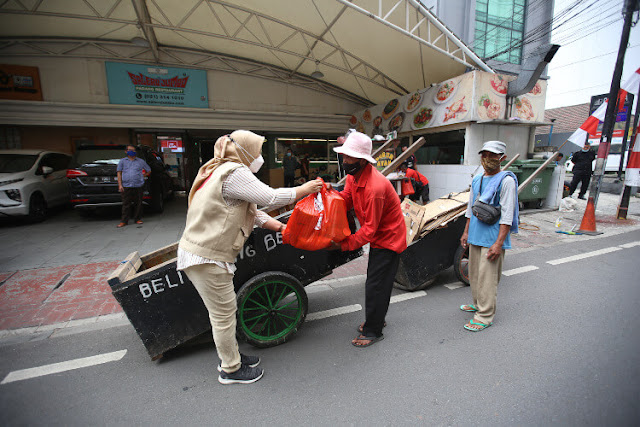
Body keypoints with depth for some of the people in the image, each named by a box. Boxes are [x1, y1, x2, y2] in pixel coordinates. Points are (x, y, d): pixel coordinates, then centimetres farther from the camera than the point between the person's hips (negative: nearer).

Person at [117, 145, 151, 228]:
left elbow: (149, 171, 22)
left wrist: (142, 176, 9)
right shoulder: (122, 161, 13)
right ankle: (124, 221, 5)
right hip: (126, 186, 0)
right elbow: (119, 173, 9)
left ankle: (138, 219, 14)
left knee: (138, 203, 3)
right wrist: (120, 185, -1)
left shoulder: (141, 161, 13)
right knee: (126, 204, -1)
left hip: (138, 186, 1)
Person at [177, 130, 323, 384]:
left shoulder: (223, 171, 16)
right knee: (223, 315, 6)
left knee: (224, 311, 21)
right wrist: (304, 189, -5)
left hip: (200, 251, 10)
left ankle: (230, 357, 39)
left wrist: (281, 227, 13)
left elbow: (251, 211, 16)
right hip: (206, 258, -10)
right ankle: (231, 370, 26)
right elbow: (271, 199, -20)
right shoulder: (234, 173, -18)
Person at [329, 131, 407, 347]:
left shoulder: (375, 187, -33)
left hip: (389, 239, -9)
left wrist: (344, 244, -28)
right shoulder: (353, 175, -4)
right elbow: (346, 200, -2)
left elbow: (370, 229, -29)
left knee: (375, 285, -1)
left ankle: (373, 331, 18)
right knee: (375, 281, 21)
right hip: (378, 237, 9)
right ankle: (376, 319, 40)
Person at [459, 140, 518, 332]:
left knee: (487, 277, -2)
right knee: (474, 273, 17)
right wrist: (466, 231, 18)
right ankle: (478, 303, 36)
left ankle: (485, 316, 10)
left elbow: (507, 215, -15)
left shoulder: (506, 180, -11)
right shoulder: (476, 180, 11)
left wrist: (499, 243, -19)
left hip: (492, 239, -7)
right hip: (475, 237, 7)